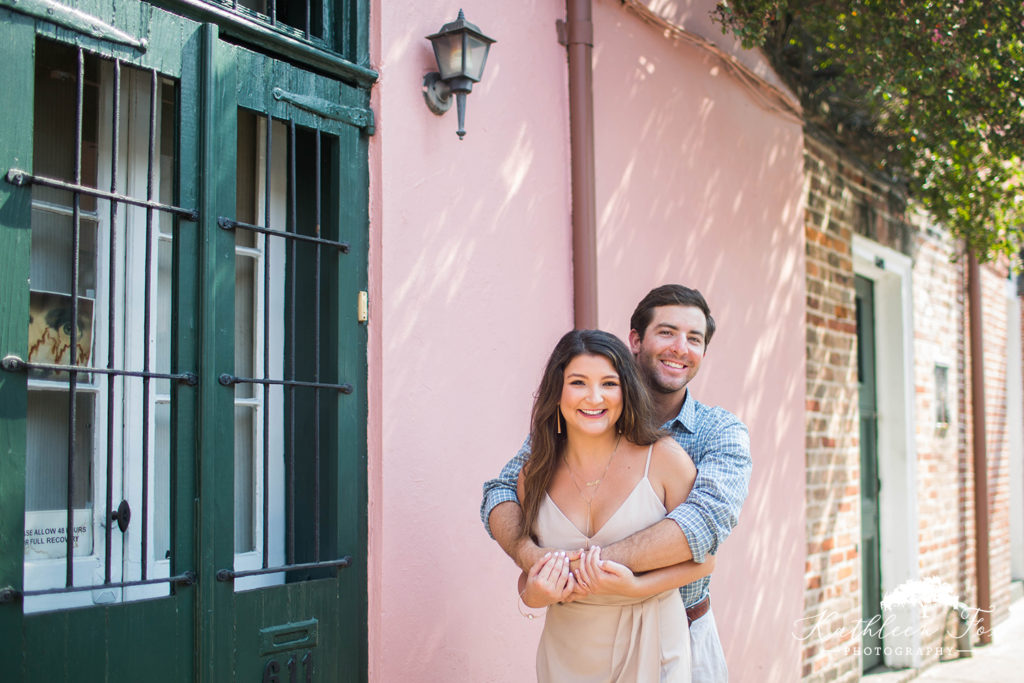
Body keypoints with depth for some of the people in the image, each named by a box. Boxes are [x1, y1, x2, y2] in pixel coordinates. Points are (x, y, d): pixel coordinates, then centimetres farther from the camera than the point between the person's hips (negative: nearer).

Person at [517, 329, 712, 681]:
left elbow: (702, 558, -6)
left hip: (650, 649, -3)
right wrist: (531, 596, -13)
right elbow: (528, 569, 9)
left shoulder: (664, 458, -12)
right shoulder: (534, 477, -2)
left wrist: (636, 587, -21)